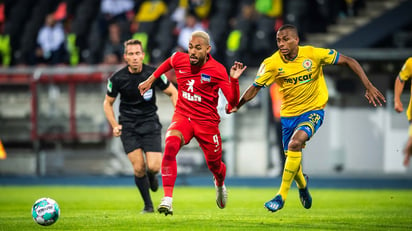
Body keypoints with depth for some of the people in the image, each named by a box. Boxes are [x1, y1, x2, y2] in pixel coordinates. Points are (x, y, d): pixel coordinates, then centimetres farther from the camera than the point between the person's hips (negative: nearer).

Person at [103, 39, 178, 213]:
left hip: (150, 122, 0)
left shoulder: (153, 74, -9)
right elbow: (108, 103, 6)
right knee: (139, 168, -11)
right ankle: (148, 205, 9)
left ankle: (151, 176, 27)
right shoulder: (117, 78, -8)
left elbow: (172, 92, 5)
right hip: (128, 125, 0)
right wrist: (115, 126, -6)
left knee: (154, 167, -13)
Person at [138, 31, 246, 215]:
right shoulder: (179, 59, -5)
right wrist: (151, 79, 25)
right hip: (182, 117, 1)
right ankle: (167, 199, -33)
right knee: (170, 145, -31)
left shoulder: (217, 70, -14)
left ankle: (220, 184, 54)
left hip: (207, 122, -1)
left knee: (214, 164, 12)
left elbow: (233, 102, -17)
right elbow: (168, 63, 23)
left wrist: (234, 80, -30)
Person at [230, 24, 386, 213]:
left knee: (295, 143, -28)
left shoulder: (314, 54, -17)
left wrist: (369, 87, -16)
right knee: (292, 158, 10)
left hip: (313, 111, -3)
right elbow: (255, 87, -5)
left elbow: (349, 61, -10)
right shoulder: (272, 63, -12)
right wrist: (237, 105, -22)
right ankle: (302, 184, 48)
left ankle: (282, 195, -20)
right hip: (289, 114, 3)